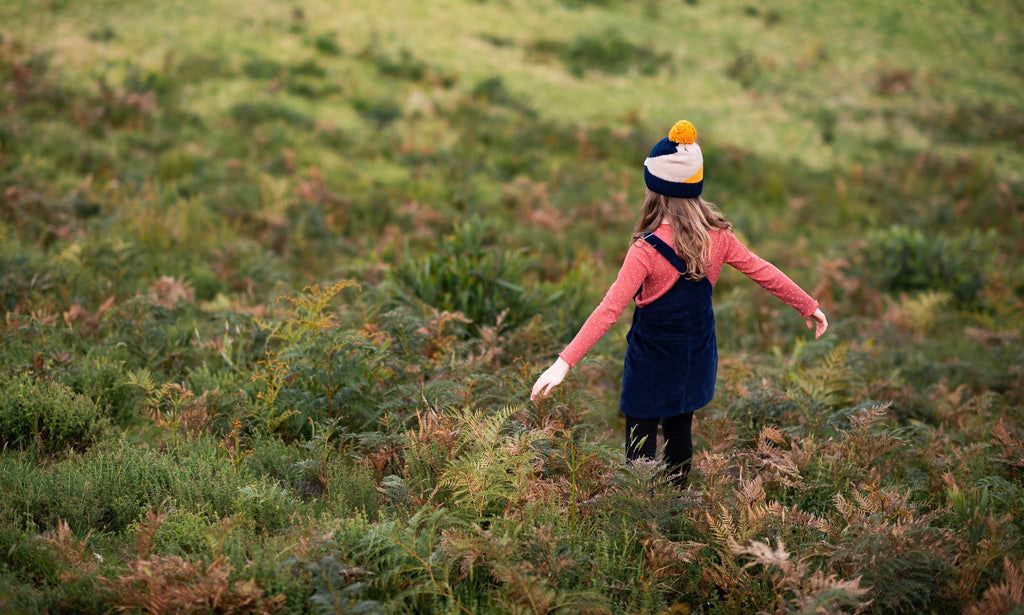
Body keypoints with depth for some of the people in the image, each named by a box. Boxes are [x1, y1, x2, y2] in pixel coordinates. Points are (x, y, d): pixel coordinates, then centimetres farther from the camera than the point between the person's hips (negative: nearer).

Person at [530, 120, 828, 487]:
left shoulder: (648, 249, -24)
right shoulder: (717, 235, -8)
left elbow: (610, 309, -29)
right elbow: (762, 271, 1)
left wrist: (564, 362, -32)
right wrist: (809, 306, 16)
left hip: (652, 363, -6)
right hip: (696, 360, 6)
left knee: (640, 444, 5)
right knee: (680, 433, 20)